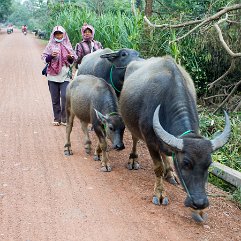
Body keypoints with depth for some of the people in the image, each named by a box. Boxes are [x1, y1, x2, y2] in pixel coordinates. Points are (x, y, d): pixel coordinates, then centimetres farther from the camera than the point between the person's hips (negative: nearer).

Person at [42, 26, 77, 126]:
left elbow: (73, 60, 13)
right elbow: (44, 58, 4)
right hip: (53, 75, 0)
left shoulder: (67, 45, 10)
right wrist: (51, 56, -15)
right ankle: (57, 118, 14)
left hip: (65, 75, 0)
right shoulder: (50, 45, 7)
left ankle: (65, 119, -1)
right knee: (55, 98, 4)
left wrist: (70, 57, -9)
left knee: (65, 96, -10)